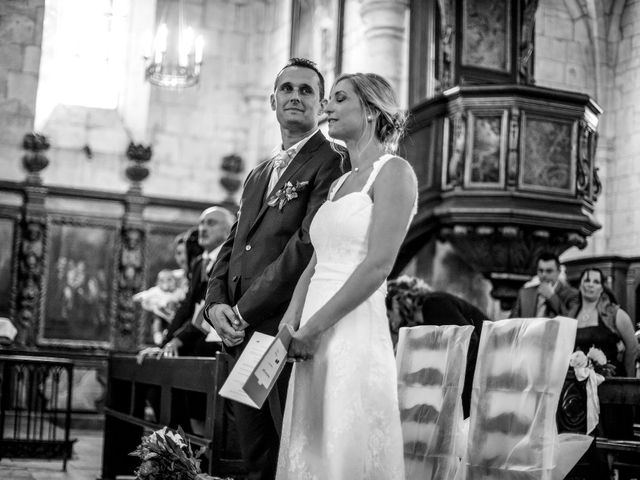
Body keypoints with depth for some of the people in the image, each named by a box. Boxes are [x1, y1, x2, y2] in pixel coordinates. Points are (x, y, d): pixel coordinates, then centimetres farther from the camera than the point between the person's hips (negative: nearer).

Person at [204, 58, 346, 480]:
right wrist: (216, 302, 1)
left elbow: (309, 245, -15)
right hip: (243, 334, 8)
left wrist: (245, 310, -14)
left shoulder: (332, 164, -5)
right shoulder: (257, 175, 23)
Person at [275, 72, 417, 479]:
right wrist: (289, 323, 0)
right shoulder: (340, 183, 20)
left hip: (355, 335, -8)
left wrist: (314, 327, -14)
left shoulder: (394, 172, -5)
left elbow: (378, 265, -15)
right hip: (315, 343, 8)